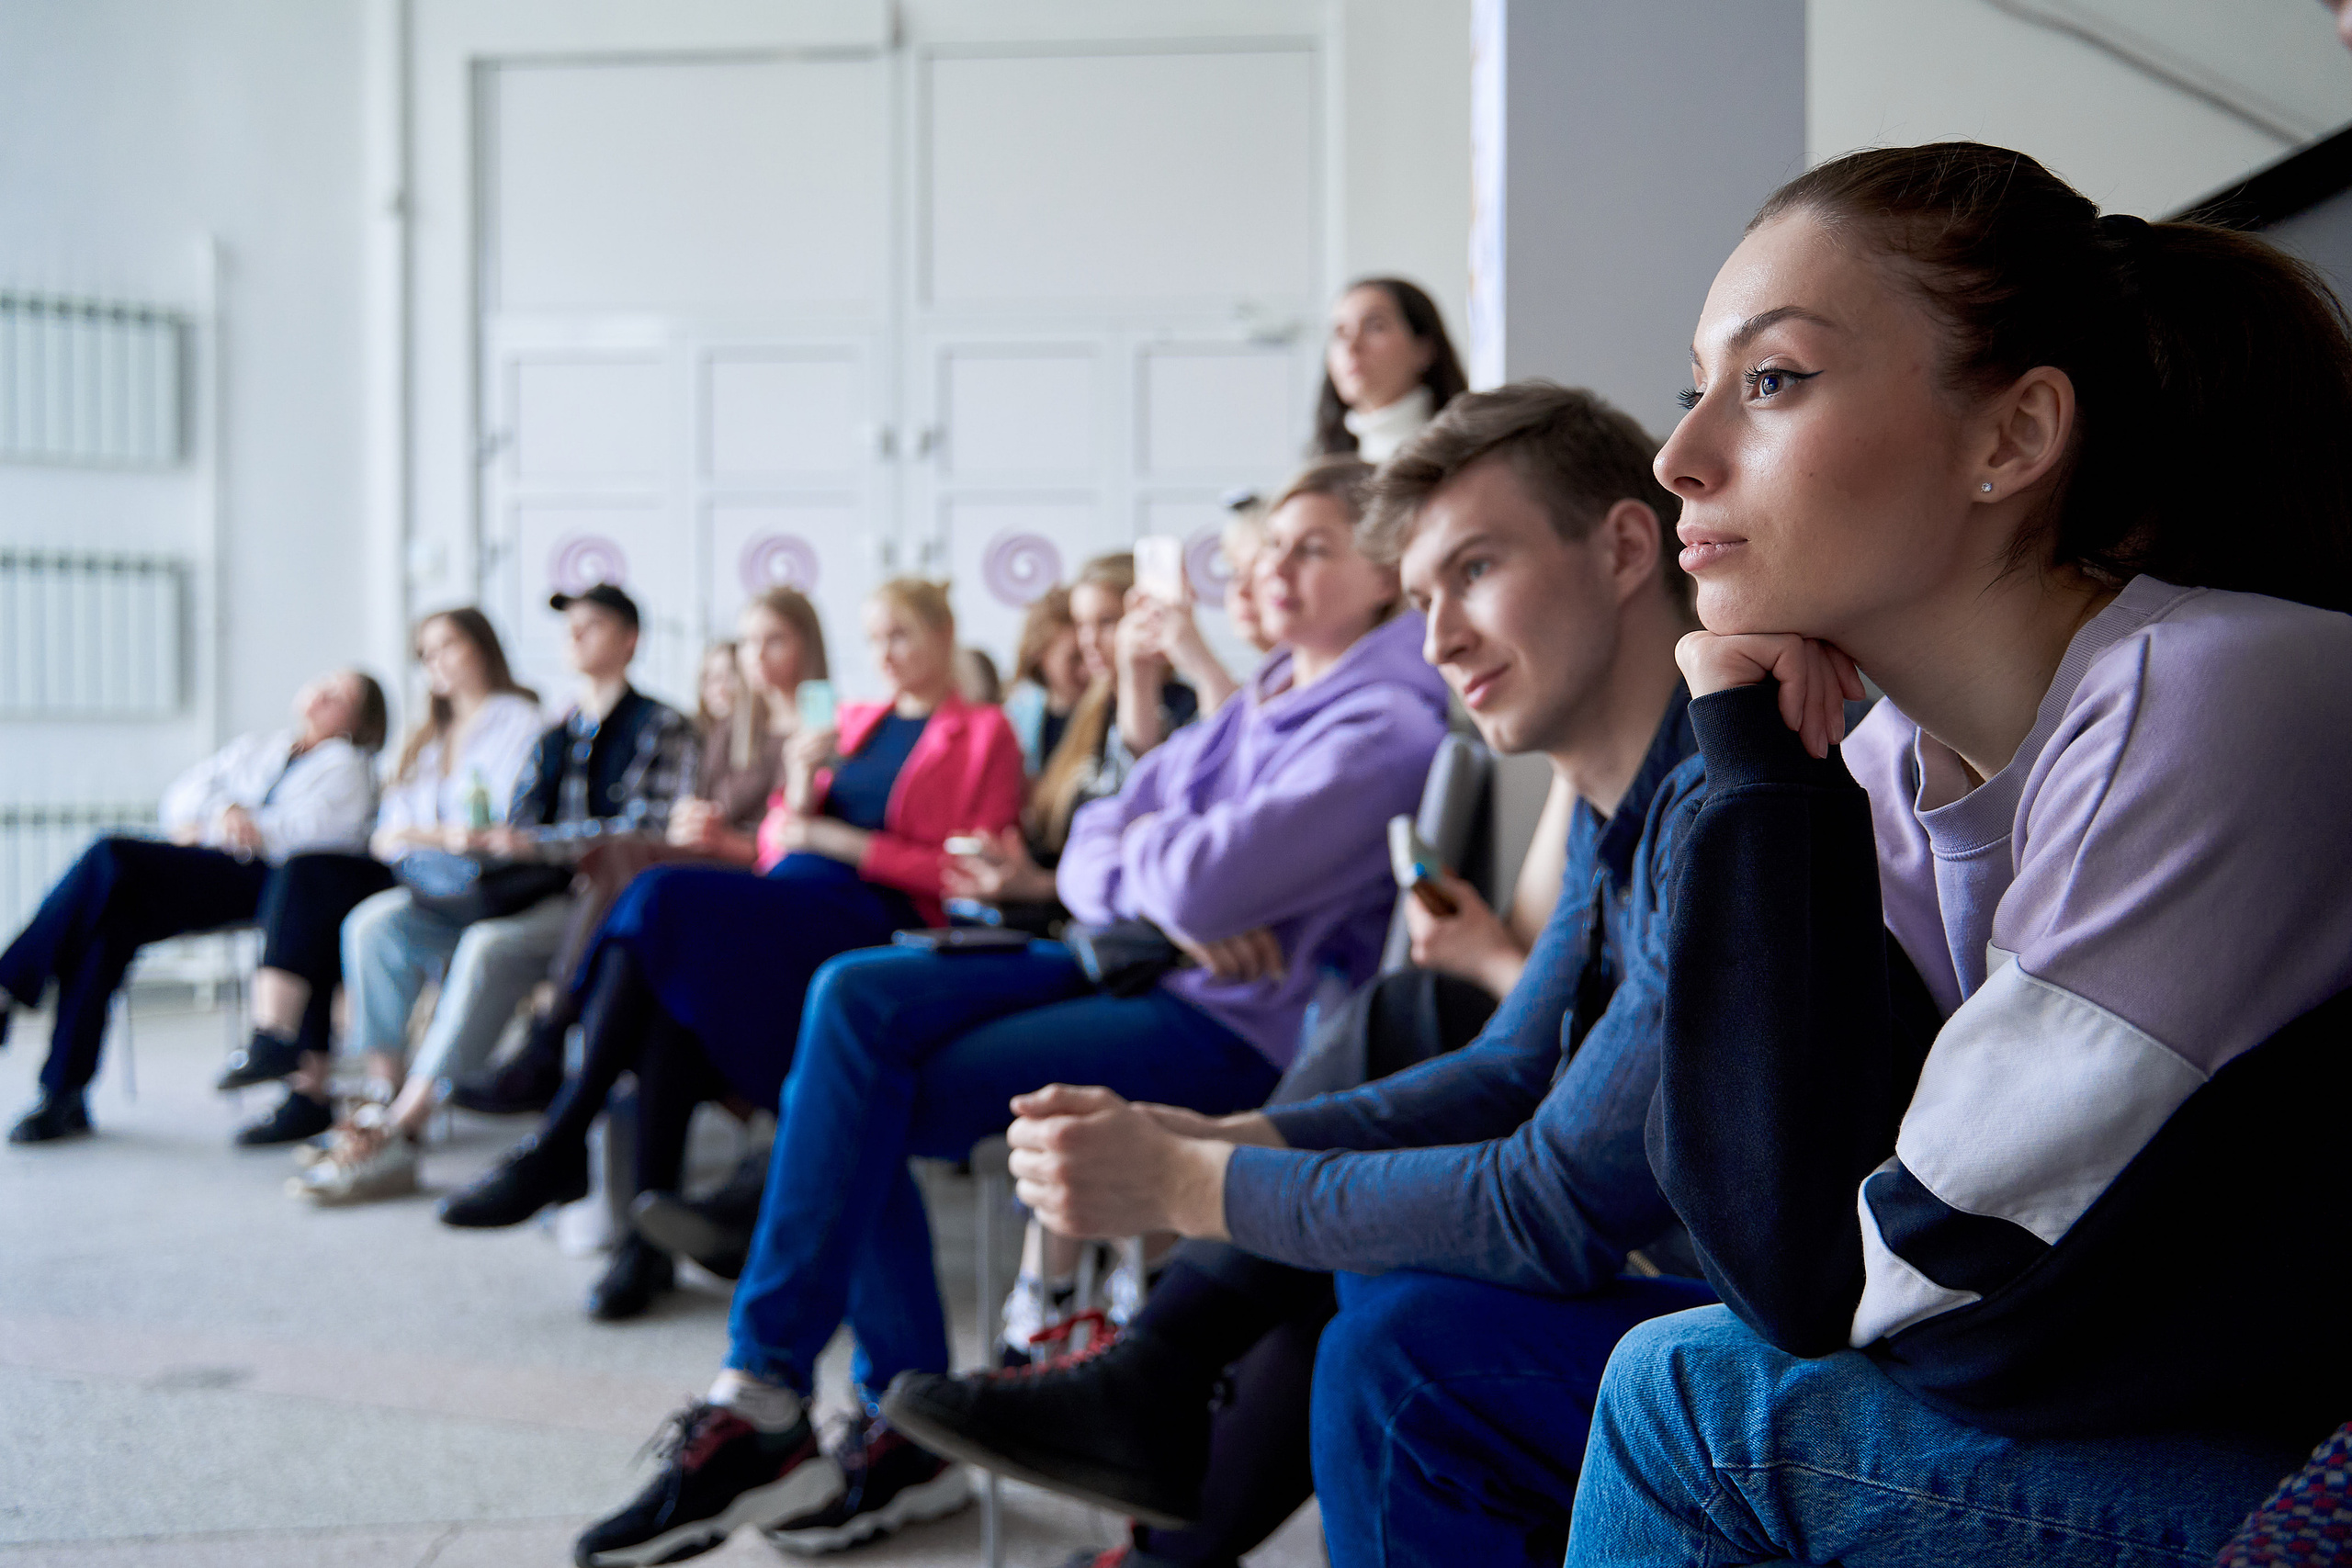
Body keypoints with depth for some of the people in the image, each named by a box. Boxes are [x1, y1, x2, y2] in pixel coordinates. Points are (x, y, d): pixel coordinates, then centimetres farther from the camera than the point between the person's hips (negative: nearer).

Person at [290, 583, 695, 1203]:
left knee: (491, 945, -35)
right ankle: (386, 1098, -19)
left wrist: (535, 844, -15)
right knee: (378, 920, -12)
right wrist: (479, 841, -3)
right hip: (531, 892, 8)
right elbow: (517, 825, 21)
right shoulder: (554, 736, 25)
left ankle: (395, 1140, -33)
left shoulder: (660, 726, 3)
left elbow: (645, 832, -10)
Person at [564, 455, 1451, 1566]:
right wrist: (1169, 905, -10)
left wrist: (1146, 849, -1)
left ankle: (764, 1404, -3)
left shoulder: (1383, 726, -12)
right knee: (856, 997, -11)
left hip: (1238, 1024, -9)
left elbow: (1203, 882, -25)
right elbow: (1090, 856, 12)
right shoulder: (1258, 704, 18)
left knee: (866, 1106, -17)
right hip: (1133, 968, 9)